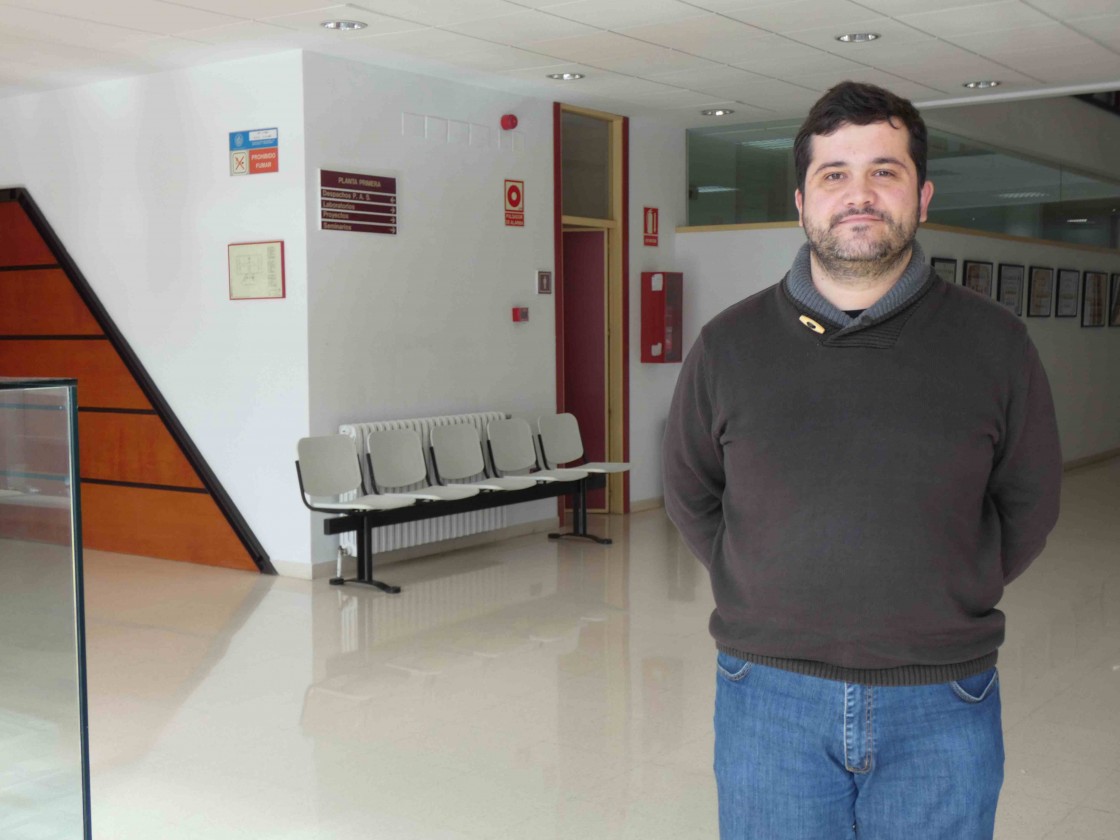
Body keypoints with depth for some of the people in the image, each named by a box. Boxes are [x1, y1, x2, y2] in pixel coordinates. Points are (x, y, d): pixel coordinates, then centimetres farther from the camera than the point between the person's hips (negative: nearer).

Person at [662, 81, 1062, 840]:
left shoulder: (994, 344, -1)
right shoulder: (729, 345, 0)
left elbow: (1028, 507, 9)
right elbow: (691, 498, 11)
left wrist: (944, 601, 6)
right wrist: (770, 597, 7)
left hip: (942, 708, 0)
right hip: (770, 695, 0)